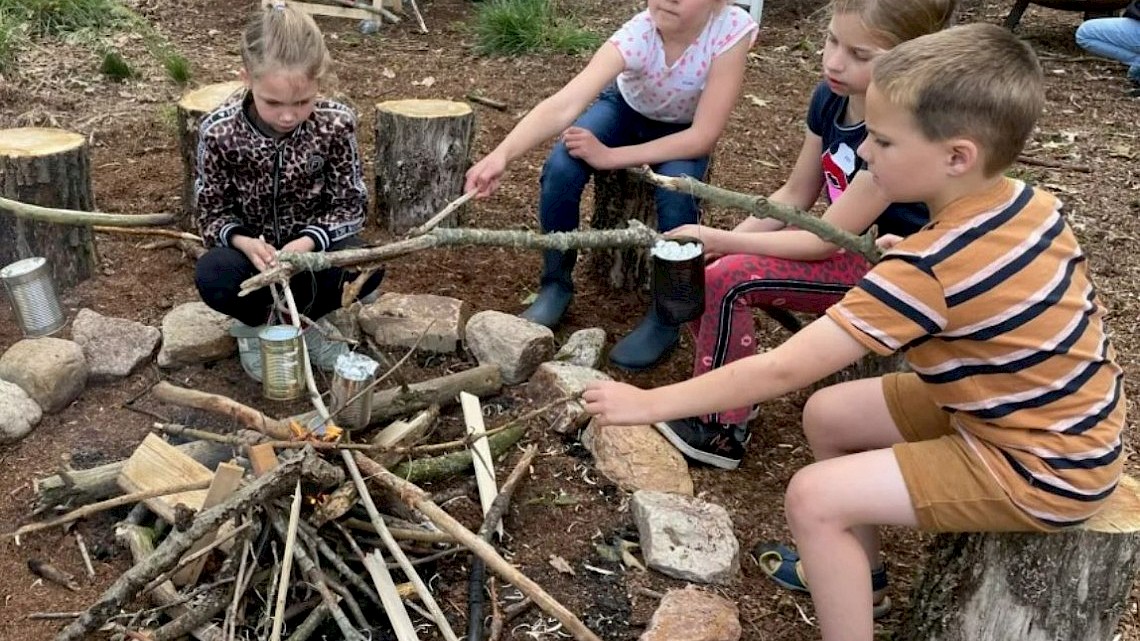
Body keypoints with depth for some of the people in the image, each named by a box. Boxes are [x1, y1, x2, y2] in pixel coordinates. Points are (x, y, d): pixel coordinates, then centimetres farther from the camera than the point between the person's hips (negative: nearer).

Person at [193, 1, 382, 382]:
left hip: (313, 244, 1)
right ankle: (255, 320, 4)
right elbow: (212, 212, -9)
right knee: (212, 277, -34)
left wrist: (308, 242, -32)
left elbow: (351, 204, -12)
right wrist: (243, 242, -32)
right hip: (252, 249, 0)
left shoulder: (335, 124, -20)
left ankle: (306, 317, 2)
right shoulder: (219, 131, -20)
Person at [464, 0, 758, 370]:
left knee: (676, 190, -31)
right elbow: (565, 104, -46)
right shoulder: (637, 35, -34)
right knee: (560, 170, -24)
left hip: (684, 133, -1)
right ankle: (556, 284, 1)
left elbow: (703, 136, -31)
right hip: (624, 107, 1)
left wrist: (609, 157, -33)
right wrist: (502, 154, -62)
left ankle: (666, 316, -9)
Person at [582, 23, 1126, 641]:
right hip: (1056, 417, 9)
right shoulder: (1028, 203, -6)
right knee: (827, 414, 11)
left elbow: (783, 369, -30)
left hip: (1040, 467, -9)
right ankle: (856, 571, 31)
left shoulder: (927, 269, -31)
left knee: (814, 498, -16)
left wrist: (650, 403, -23)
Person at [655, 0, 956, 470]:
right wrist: (723, 241, -11)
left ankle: (720, 428, -7)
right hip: (852, 251, 8)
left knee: (730, 279, -22)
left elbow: (825, 241, -24)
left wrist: (721, 241, -23)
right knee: (704, 273, -7)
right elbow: (794, 196, 4)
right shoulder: (831, 98, -4)